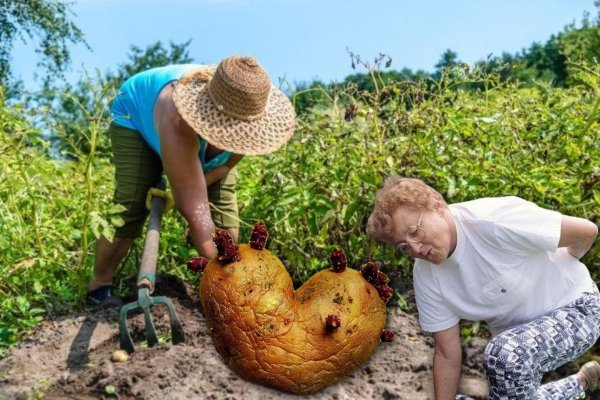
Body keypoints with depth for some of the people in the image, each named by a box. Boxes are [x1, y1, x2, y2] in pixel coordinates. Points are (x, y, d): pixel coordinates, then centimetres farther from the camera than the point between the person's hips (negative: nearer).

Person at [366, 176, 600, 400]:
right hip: (518, 336, 6)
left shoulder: (494, 221, -32)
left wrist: (557, 266, 0)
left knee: (504, 354, -32)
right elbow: (447, 354, -6)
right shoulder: (425, 275, -12)